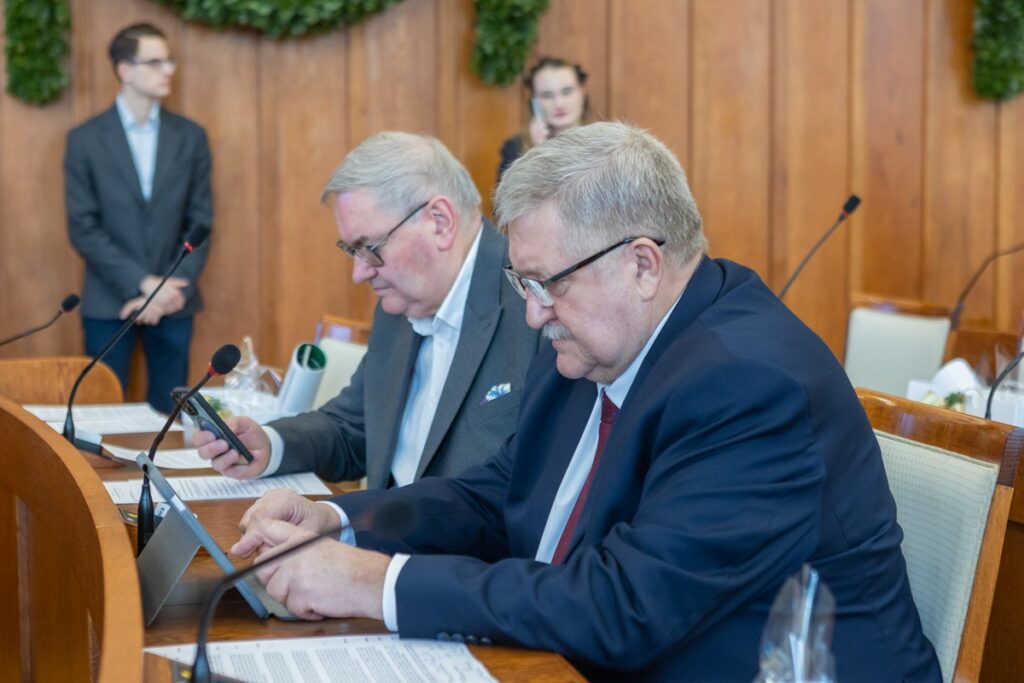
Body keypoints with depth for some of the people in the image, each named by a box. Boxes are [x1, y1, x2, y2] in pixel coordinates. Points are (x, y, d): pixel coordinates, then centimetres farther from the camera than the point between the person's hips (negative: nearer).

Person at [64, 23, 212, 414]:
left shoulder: (191, 137, 6)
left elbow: (200, 221, 4)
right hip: (109, 303, -2)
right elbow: (82, 228, -5)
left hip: (174, 302, 2)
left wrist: (176, 288, -10)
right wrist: (143, 284, -14)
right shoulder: (85, 140, -1)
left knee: (170, 415, 5)